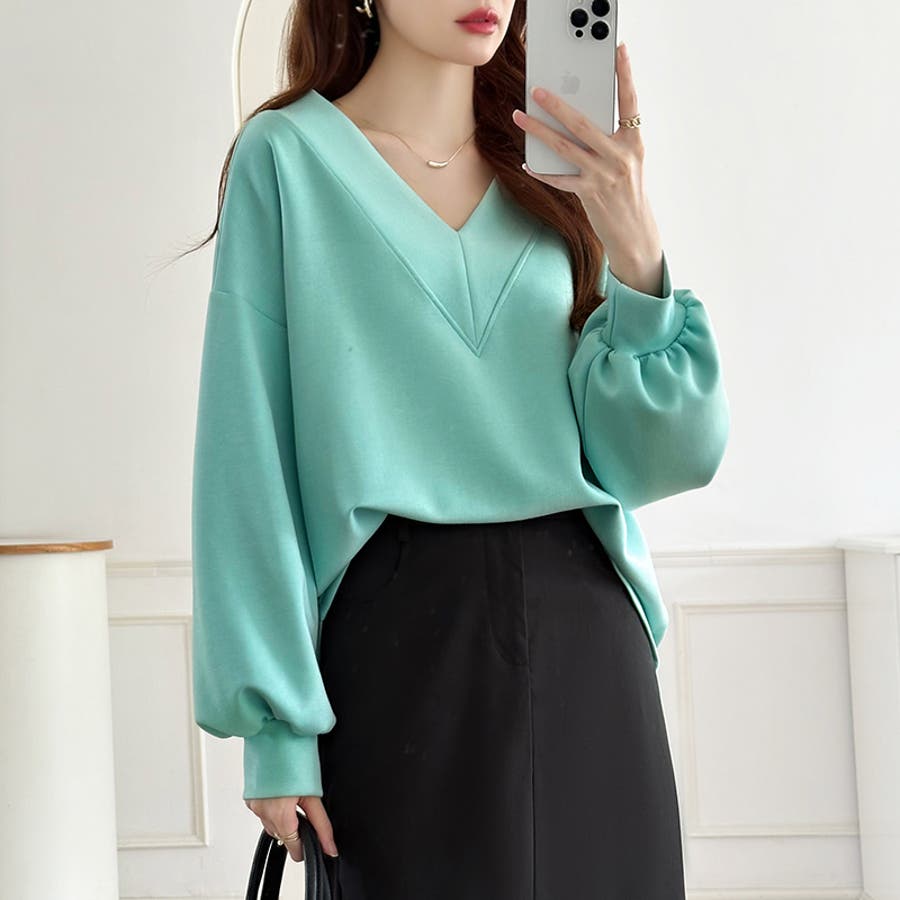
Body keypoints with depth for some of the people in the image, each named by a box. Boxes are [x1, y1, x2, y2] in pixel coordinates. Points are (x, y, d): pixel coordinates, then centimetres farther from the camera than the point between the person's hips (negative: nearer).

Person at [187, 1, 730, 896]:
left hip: (587, 626, 4)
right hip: (399, 629, -4)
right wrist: (273, 721, -11)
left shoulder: (555, 175, 11)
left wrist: (636, 255, -12)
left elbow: (665, 452, 3)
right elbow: (248, 453, -5)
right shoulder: (288, 157, -1)